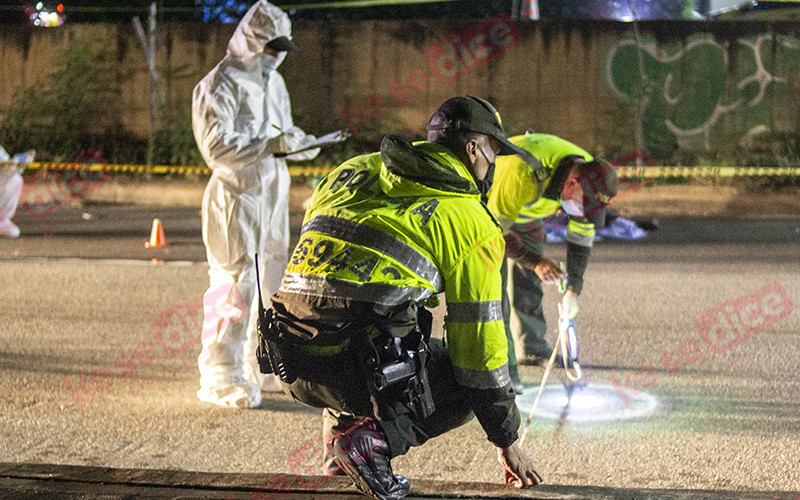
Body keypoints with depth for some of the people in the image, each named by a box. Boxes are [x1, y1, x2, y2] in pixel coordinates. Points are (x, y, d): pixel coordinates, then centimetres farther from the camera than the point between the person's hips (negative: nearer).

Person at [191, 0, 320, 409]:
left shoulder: (273, 81, 17)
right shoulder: (220, 86, -11)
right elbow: (216, 147, -20)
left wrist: (297, 141, 5)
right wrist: (273, 145, -25)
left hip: (273, 193, 9)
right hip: (236, 195, -9)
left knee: (273, 279, 13)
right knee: (236, 285, -11)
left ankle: (262, 367, 24)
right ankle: (221, 378, -6)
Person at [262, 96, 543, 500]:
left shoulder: (352, 172, 19)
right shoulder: (469, 221, 3)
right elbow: (478, 336, 5)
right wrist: (506, 443, 14)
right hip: (358, 371, -7)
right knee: (471, 382, 16)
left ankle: (341, 424, 18)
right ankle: (373, 437, -6)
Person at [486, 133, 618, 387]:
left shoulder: (590, 175, -22)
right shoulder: (524, 172, -45)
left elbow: (581, 238, -7)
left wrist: (573, 289, -6)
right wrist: (535, 261, -39)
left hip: (525, 211, 6)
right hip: (487, 206, -6)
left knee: (529, 278, 11)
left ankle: (533, 349, 28)